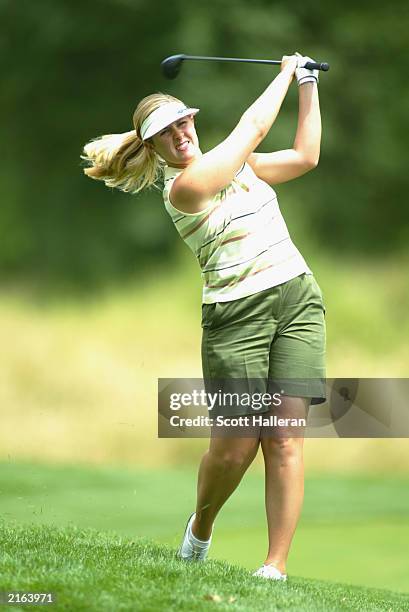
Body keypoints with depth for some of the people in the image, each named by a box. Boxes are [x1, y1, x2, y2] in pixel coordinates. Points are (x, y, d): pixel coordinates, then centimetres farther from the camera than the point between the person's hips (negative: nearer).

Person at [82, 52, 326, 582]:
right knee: (236, 443, -7)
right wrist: (286, 73, 8)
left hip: (297, 299, 5)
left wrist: (308, 86, 19)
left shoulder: (237, 162, 15)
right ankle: (200, 528, 25)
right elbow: (252, 128, -5)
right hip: (237, 314, -5)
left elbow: (305, 155, 22)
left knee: (284, 439, -6)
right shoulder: (182, 186, -8)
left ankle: (276, 564, -7)